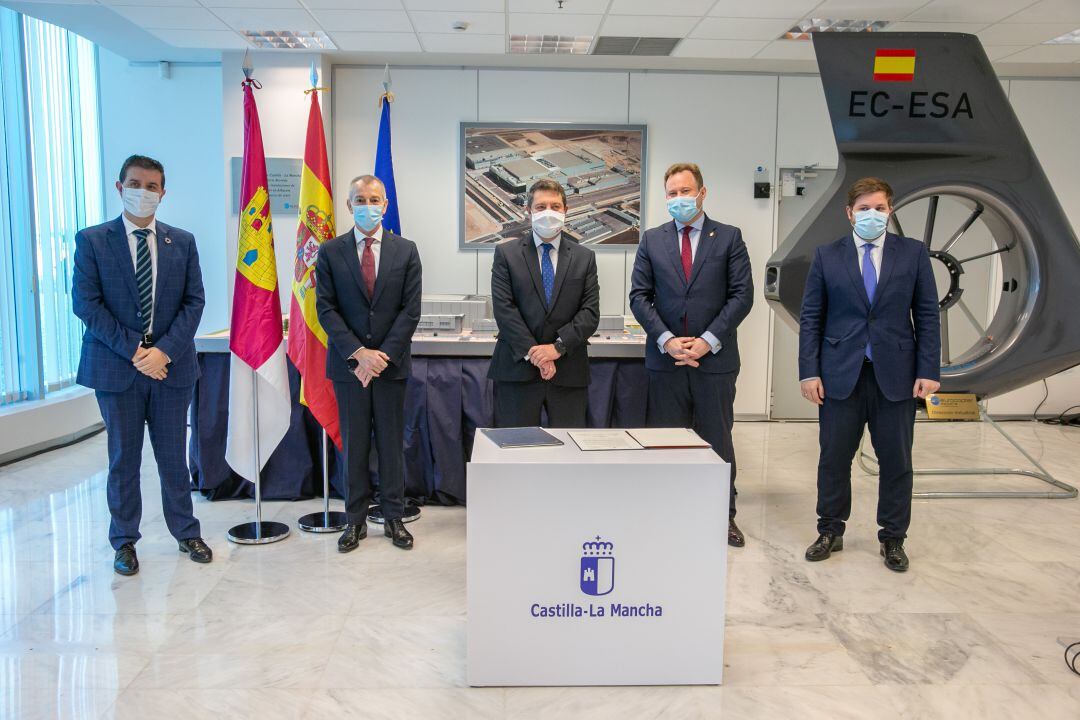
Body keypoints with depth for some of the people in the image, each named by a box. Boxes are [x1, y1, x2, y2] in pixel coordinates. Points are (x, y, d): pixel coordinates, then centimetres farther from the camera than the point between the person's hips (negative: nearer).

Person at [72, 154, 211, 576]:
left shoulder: (182, 242, 6)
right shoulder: (92, 241, 0)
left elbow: (194, 302, 1)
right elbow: (85, 304, -6)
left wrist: (164, 349, -12)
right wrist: (133, 350, -14)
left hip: (171, 365, 1)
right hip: (116, 367, -1)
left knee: (173, 456, 10)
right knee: (124, 458, 9)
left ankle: (186, 533, 23)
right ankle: (124, 541, 22)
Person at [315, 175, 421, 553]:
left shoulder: (406, 250, 3)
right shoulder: (330, 251, 2)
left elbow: (410, 309, -2)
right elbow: (326, 309, -3)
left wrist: (383, 354, -12)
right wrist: (359, 352, -13)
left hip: (392, 363, 0)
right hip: (348, 363, 0)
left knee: (392, 443, 8)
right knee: (354, 445, 7)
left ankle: (394, 518, 19)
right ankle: (355, 519, 18)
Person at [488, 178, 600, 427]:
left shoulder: (585, 257, 10)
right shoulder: (506, 253, 5)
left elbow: (590, 312, 1)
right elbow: (503, 309, -4)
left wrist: (558, 347, -12)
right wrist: (533, 353, -12)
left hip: (569, 372, 2)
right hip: (518, 369, -1)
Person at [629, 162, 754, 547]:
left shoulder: (729, 237, 4)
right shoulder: (651, 240, 8)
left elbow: (742, 295, -2)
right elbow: (639, 296, 3)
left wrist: (708, 341, -12)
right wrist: (667, 340, -11)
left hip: (715, 358, -1)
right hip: (665, 358, 1)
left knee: (718, 440, 9)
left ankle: (723, 515, 22)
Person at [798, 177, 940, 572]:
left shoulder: (913, 253, 4)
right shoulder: (827, 256, 4)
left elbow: (927, 315, 3)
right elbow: (810, 318, 3)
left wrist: (928, 370, -4)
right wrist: (809, 371, -5)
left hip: (895, 375, 0)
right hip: (841, 374, 0)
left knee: (896, 462, 7)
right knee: (834, 459, 7)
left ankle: (892, 539, 23)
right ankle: (831, 531, 23)